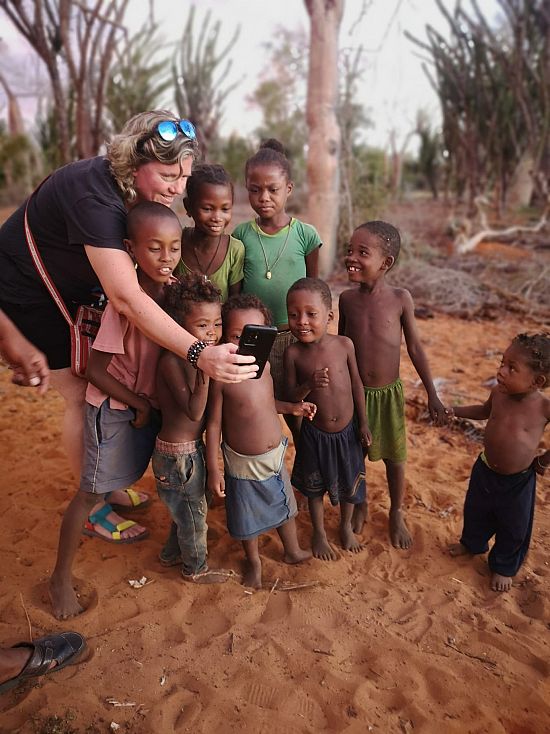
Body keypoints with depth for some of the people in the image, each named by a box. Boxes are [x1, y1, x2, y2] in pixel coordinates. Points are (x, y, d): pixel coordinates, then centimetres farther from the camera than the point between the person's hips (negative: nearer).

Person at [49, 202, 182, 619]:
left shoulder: (171, 291, -8)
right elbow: (96, 370, -21)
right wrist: (140, 405, -14)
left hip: (147, 402, 6)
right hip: (113, 407, -6)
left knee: (128, 472, 22)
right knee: (93, 488, 3)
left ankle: (99, 516, 50)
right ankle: (62, 577, 21)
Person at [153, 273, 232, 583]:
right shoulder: (172, 361, -26)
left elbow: (208, 408, 4)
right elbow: (194, 411, -29)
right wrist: (204, 372, -38)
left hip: (193, 447, 8)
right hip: (178, 454, -8)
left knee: (188, 506, 26)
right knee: (193, 511, 12)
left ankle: (173, 552, 50)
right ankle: (196, 567, 36)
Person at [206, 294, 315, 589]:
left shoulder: (264, 365, -7)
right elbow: (213, 423, -17)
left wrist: (292, 407, -2)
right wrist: (213, 469, -15)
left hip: (275, 456, 5)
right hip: (242, 464, -5)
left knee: (284, 506, 25)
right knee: (248, 517, 17)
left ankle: (293, 551, 52)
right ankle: (253, 561, 45)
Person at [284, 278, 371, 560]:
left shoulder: (344, 344, -14)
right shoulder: (293, 353, -16)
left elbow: (356, 384, -2)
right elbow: (290, 397, -10)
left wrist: (363, 423, 3)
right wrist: (309, 385, -31)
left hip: (347, 431, 1)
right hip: (314, 434, -1)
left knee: (349, 483, 21)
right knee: (315, 486, 19)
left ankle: (346, 526, 49)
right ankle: (319, 533, 44)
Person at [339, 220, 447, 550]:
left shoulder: (400, 298, -12)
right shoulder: (347, 298, -7)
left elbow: (415, 347, -4)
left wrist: (432, 395, -2)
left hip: (389, 393, -1)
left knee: (395, 457, 13)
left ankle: (397, 514, 38)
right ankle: (359, 505, 42)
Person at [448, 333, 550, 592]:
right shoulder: (498, 393, -14)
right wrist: (454, 410, 2)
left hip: (518, 481, -4)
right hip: (484, 470, 4)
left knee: (513, 528, 18)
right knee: (475, 512, 26)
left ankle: (504, 566, 45)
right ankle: (472, 542, 56)